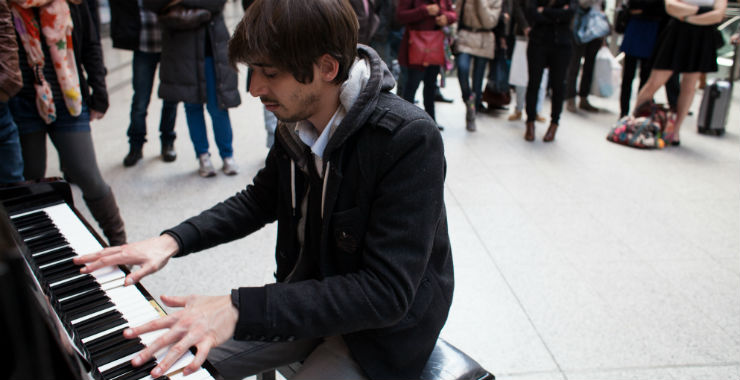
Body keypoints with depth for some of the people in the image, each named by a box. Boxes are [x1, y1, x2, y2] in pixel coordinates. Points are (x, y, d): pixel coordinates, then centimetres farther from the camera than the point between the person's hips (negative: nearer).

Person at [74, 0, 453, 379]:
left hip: (384, 328, -6)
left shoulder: (410, 139, -29)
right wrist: (173, 240, -3)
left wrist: (238, 308, -35)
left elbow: (386, 294, -31)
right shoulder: (296, 124, -7)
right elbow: (259, 200, 12)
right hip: (309, 297, 6)